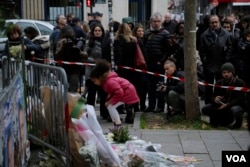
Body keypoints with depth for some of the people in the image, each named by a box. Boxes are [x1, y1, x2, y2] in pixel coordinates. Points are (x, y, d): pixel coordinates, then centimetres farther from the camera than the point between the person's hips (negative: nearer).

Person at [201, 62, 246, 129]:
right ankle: (228, 121, -9)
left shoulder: (240, 83, -11)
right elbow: (213, 97, 2)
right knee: (205, 109, -17)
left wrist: (227, 105, -35)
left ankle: (237, 123, -6)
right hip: (222, 105, 5)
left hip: (236, 105, -5)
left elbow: (240, 99, -20)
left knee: (235, 110, -42)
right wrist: (215, 99, -25)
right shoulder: (219, 83, 3)